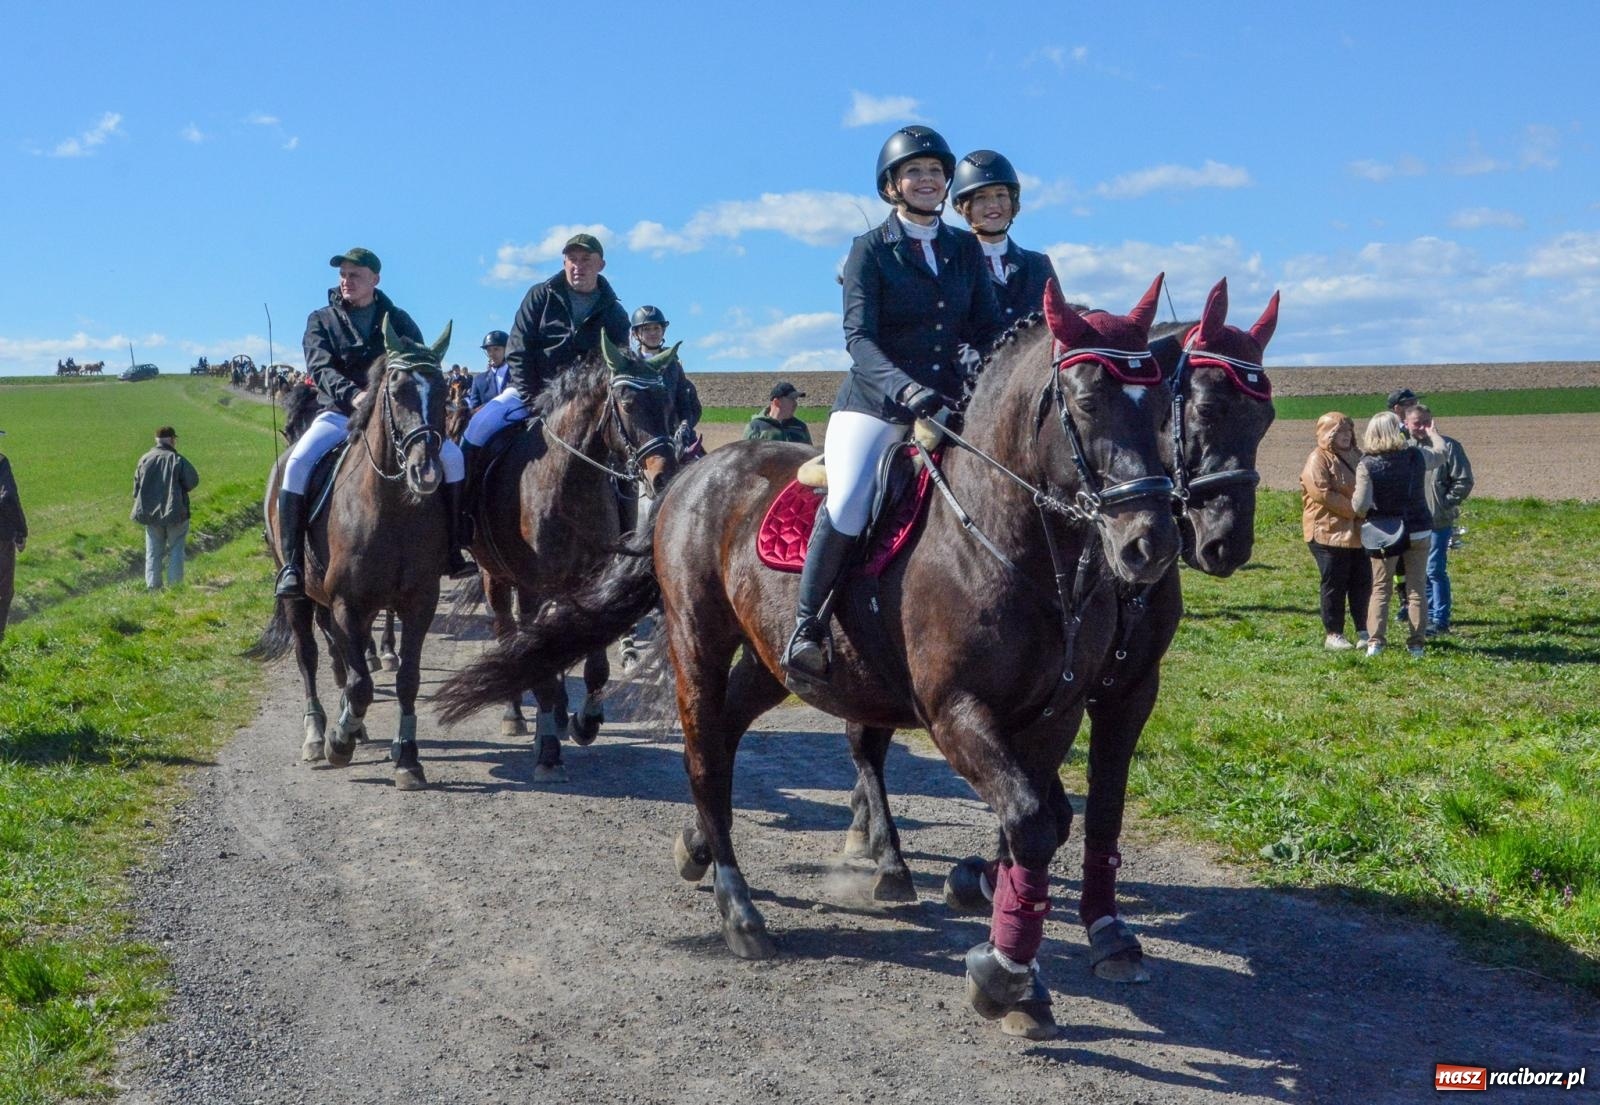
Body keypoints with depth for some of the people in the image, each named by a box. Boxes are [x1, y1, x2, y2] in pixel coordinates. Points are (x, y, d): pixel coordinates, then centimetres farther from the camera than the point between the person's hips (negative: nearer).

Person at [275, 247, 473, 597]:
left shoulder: (399, 321, 11)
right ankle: (292, 565, -24)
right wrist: (353, 394, -29)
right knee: (298, 462, -29)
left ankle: (451, 552, -10)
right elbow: (321, 368, -9)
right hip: (339, 411, -1)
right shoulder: (321, 320, 7)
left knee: (451, 454, -18)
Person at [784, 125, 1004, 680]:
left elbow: (989, 329, 10)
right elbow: (858, 336, -11)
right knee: (846, 504, -27)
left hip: (949, 402, 5)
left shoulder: (966, 249, 13)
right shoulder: (871, 249, 0)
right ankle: (805, 625, -12)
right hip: (874, 404, -5)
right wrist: (901, 386, -29)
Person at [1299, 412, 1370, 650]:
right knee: (1334, 585, -2)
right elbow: (1323, 494, -21)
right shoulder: (1318, 460, -11)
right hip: (1329, 532, -8)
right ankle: (1332, 635, 6)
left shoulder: (1354, 457, 16)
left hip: (1357, 532, 8)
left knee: (1362, 582, 10)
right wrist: (1354, 509, -19)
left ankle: (1363, 630, 20)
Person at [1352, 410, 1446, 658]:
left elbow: (1360, 506, -20)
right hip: (1418, 531, 1)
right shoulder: (1416, 455, -7)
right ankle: (1416, 643, 10)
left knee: (1380, 589, 10)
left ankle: (1375, 641, 3)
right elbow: (1441, 453, 16)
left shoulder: (1367, 465, -15)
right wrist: (1433, 434, 36)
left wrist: (1364, 512, 4)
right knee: (1415, 589, 10)